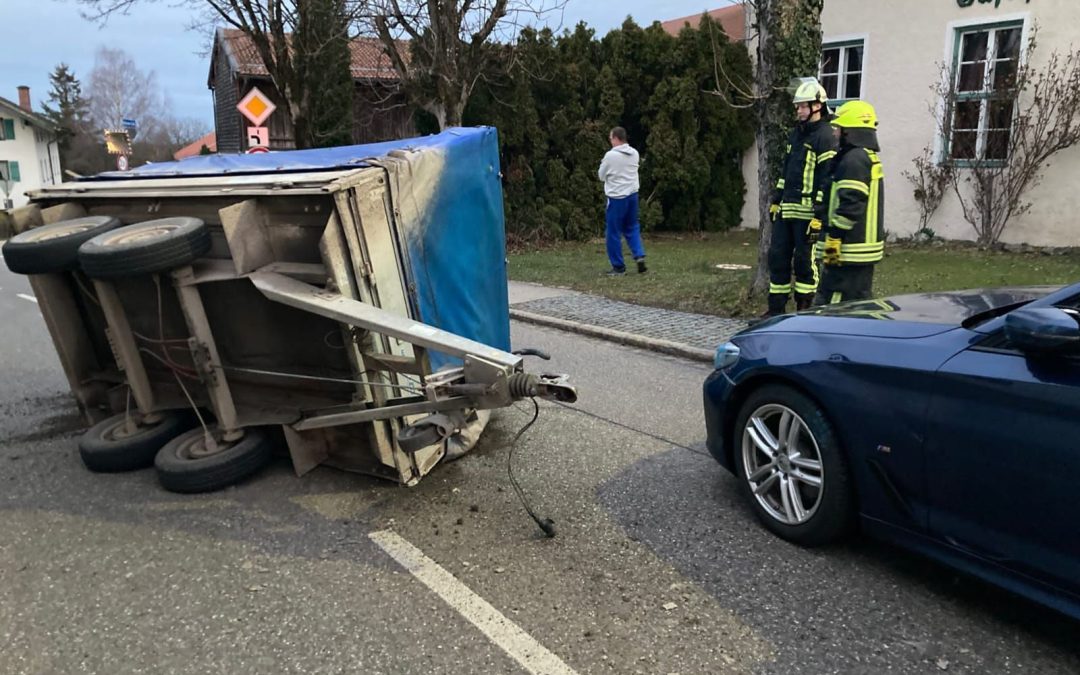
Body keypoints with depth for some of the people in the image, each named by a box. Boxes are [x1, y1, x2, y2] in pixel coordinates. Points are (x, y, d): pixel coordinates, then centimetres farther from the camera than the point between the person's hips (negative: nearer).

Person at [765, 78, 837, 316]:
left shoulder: (825, 137, -9)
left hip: (807, 211, -8)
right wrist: (776, 200, 19)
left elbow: (826, 179, -14)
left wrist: (819, 216, -19)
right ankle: (776, 309, 16)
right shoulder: (796, 133, 17)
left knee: (804, 261, -1)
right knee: (777, 257, 8)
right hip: (786, 209, 8)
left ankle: (804, 310, 10)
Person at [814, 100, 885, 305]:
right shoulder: (871, 158, 19)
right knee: (859, 302, 16)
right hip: (866, 249, 11)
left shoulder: (854, 159, -14)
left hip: (850, 251, -11)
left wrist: (834, 236, -20)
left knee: (831, 303, -11)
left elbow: (850, 204, -23)